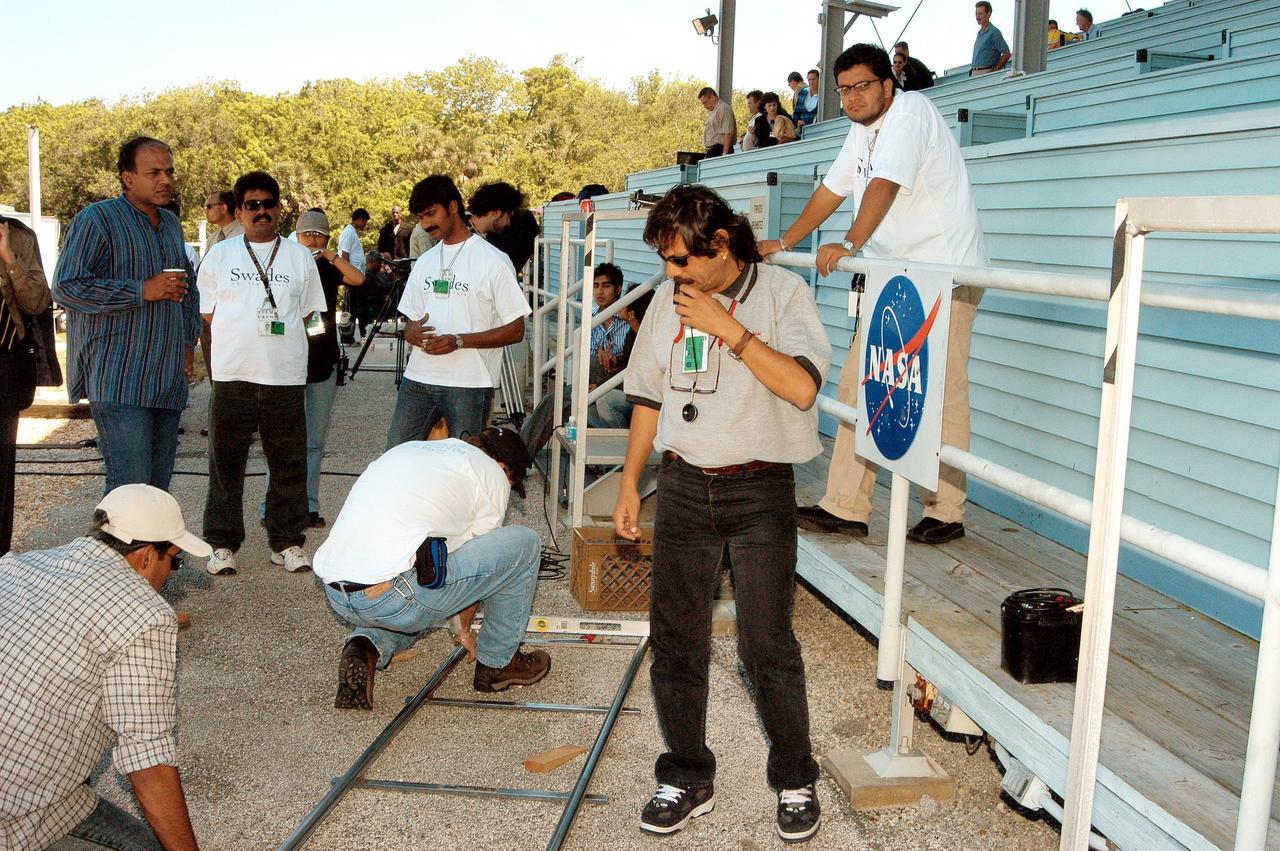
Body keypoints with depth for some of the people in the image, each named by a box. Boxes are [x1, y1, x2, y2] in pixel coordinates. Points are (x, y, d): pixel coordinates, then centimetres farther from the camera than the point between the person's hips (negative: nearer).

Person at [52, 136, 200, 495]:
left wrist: (189, 341, 19)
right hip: (118, 381, -7)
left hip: (169, 379, 8)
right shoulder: (96, 219, -5)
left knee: (158, 484, 9)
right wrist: (143, 290, -18)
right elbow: (66, 287, -14)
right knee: (130, 486, -15)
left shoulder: (171, 223, 19)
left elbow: (189, 286, 32)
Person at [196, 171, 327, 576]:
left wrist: (279, 340, 4)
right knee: (226, 464, 3)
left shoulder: (300, 256, 11)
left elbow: (308, 314, 13)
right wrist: (241, 339, 4)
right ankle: (222, 544, 12)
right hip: (233, 375, 0)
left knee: (289, 466, 4)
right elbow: (206, 313, 10)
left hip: (287, 376, 1)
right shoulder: (220, 254, 9)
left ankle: (287, 542, 15)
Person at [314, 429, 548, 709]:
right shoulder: (493, 474, 8)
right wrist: (465, 630, 35)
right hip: (396, 597, -8)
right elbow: (477, 562, 16)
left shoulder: (408, 448, 29)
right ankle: (497, 663, 19)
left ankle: (365, 648, 10)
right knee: (524, 544, 7)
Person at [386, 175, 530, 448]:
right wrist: (411, 333, -5)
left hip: (468, 384, -6)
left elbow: (515, 330, -7)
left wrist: (459, 341, -19)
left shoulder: (493, 261, -5)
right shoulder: (425, 262, 17)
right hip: (418, 377, 6)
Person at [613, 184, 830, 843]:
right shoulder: (668, 300, 9)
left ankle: (795, 781, 18)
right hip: (683, 487, 5)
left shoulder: (782, 292, -6)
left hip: (760, 491, -4)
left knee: (767, 643, -1)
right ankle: (687, 780, 23)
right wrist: (628, 485, 14)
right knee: (674, 637, 8)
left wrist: (727, 328, -20)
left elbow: (801, 387, -19)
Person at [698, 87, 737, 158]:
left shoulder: (723, 109, -8)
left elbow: (728, 134, -18)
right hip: (711, 151, 9)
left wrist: (724, 154, -23)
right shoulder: (712, 111, 22)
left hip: (720, 151, -9)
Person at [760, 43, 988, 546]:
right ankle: (845, 509, 6)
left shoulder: (911, 111, -11)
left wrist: (848, 245, -35)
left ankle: (946, 514, 3)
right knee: (858, 386, 3)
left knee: (942, 395, -6)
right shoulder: (863, 131, 16)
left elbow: (884, 186, -25)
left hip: (945, 272, -9)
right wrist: (784, 243, 22)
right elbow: (832, 190, 23)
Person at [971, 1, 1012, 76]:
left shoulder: (994, 32, -9)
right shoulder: (979, 33, 19)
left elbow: (1006, 54, -13)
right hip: (974, 73, 9)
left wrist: (995, 70, -12)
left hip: (986, 72, -9)